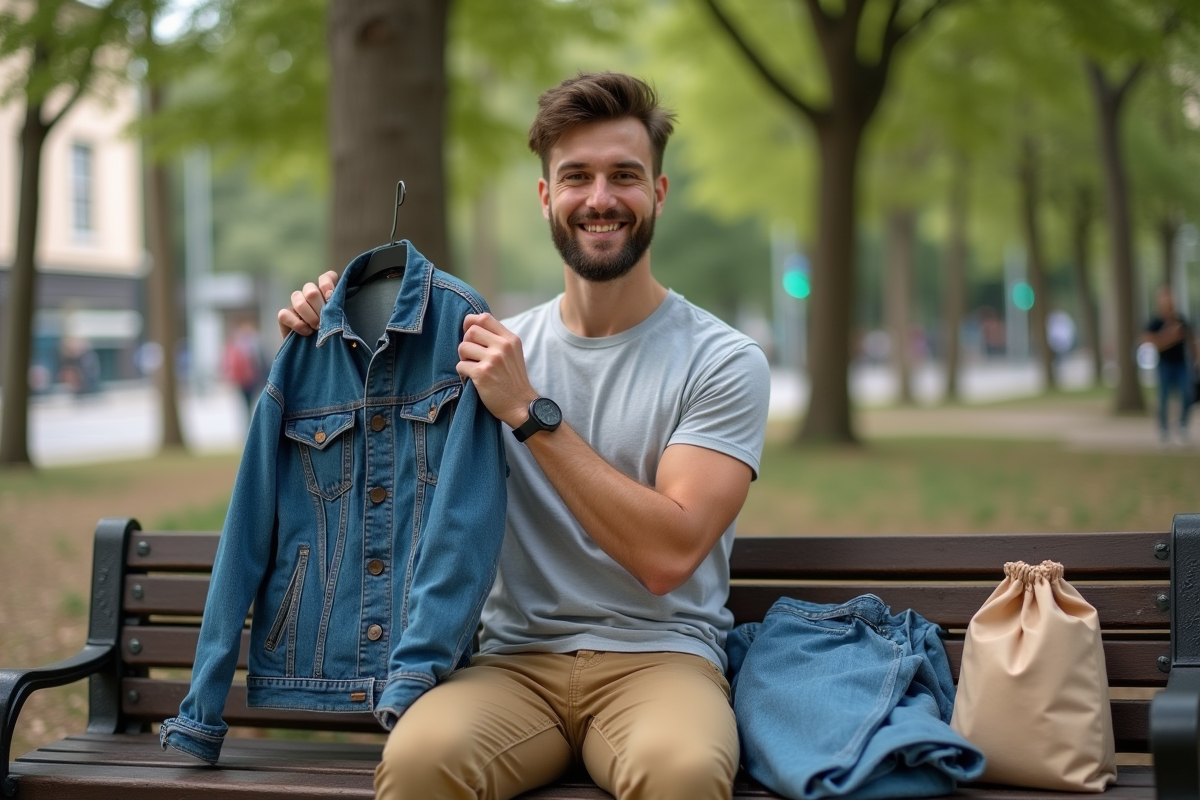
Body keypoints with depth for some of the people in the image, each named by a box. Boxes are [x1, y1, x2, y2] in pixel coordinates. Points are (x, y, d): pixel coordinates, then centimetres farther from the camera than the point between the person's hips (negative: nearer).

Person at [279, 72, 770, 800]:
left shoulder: (724, 362, -1)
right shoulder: (501, 349, 11)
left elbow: (668, 555, -13)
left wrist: (529, 411, -14)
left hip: (658, 653, -2)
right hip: (518, 657, 3)